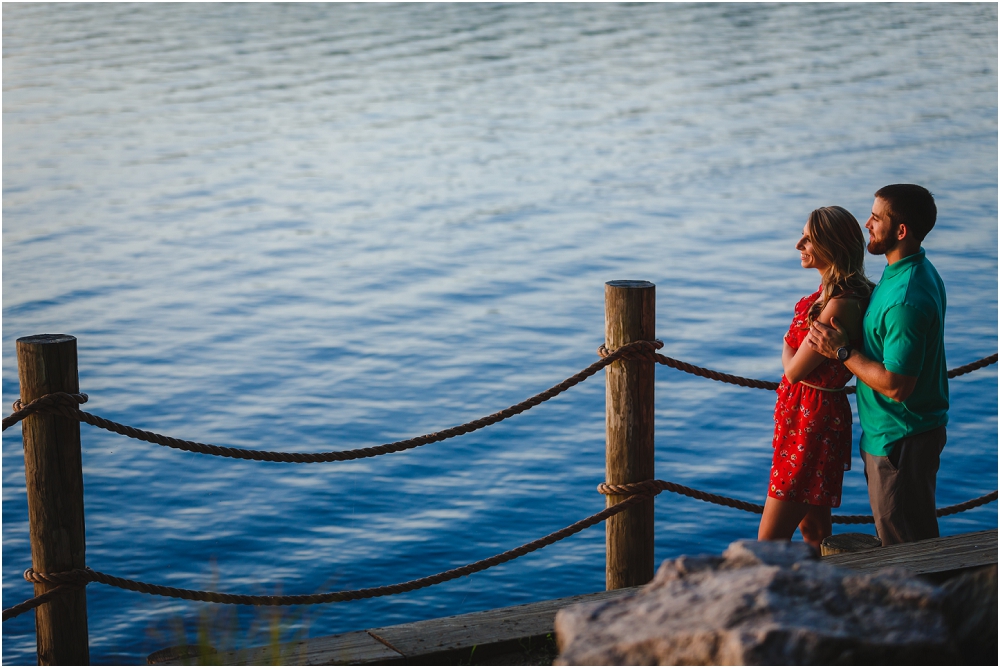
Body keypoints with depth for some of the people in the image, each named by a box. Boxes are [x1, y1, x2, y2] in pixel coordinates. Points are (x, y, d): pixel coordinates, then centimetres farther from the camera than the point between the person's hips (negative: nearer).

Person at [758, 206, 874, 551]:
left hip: (813, 423, -10)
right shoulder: (829, 289, 6)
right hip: (803, 415, 10)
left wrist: (789, 349, 1)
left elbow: (794, 369, -18)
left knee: (769, 543, -7)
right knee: (813, 528, 19)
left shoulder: (840, 305, -25)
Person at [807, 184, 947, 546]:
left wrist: (842, 352, -19)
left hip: (899, 439, -10)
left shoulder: (906, 299, -29)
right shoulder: (916, 271, 5)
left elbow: (896, 385, -28)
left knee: (903, 544, 3)